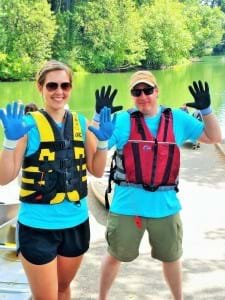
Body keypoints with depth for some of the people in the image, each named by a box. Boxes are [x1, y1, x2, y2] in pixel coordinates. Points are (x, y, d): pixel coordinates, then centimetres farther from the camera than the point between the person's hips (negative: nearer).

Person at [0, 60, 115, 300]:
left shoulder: (81, 123, 3)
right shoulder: (28, 124, -11)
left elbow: (97, 171, 8)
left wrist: (103, 141, -7)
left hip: (76, 222, 4)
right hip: (38, 226, -4)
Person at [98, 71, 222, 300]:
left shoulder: (178, 118, 3)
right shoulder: (122, 120, -4)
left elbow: (214, 137, 8)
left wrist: (205, 110, -6)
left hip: (165, 204, 2)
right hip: (127, 204, -2)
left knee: (171, 257, 22)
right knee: (115, 255, 16)